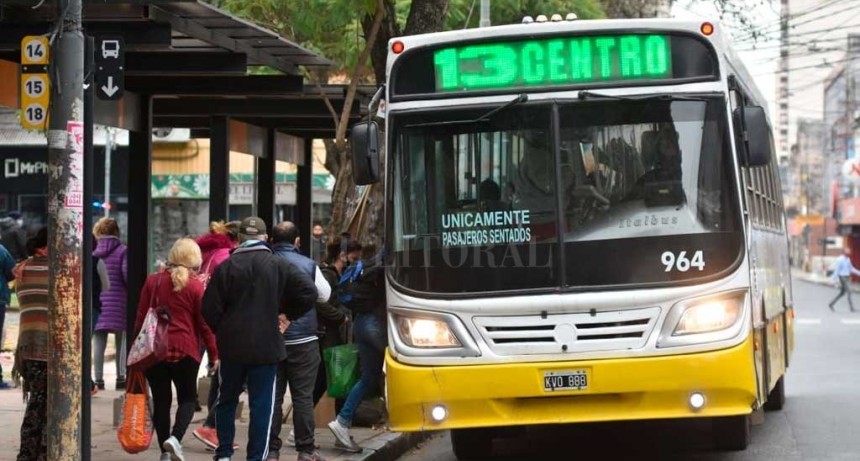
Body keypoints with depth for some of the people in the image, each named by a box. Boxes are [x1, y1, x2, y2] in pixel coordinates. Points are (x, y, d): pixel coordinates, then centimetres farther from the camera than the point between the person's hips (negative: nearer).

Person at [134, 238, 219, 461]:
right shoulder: (195, 287, -6)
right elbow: (204, 324, -3)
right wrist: (214, 354, 5)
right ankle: (175, 437, -13)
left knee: (161, 400, 10)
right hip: (185, 350, -2)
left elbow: (141, 318, 5)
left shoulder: (152, 282, 3)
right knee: (187, 398, 11)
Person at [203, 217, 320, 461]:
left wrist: (221, 330, 13)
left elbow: (210, 308, -5)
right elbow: (309, 292, -9)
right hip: (266, 346, -1)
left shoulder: (226, 267, -3)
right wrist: (288, 315, 5)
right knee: (261, 404, 3)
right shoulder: (279, 266, -3)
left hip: (231, 346, 1)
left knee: (226, 400, 15)